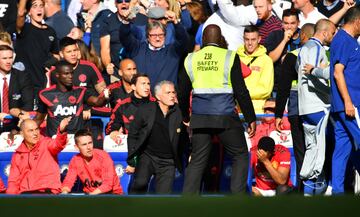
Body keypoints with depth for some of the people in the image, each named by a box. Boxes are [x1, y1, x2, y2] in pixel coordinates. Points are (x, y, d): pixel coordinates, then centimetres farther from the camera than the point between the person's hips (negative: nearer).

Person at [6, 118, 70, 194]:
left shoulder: (46, 143, 4)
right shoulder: (17, 155, 16)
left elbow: (57, 145, -19)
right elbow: (13, 181, 17)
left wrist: (62, 130, -42)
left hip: (48, 191, -4)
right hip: (24, 194, 4)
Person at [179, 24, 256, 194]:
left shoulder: (191, 59, 8)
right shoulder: (229, 57, -2)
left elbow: (182, 93, 13)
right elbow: (241, 91, -6)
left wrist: (186, 117, 28)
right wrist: (250, 118, 0)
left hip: (200, 117, 3)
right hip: (225, 116, -3)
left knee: (197, 161, 9)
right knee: (240, 156, 9)